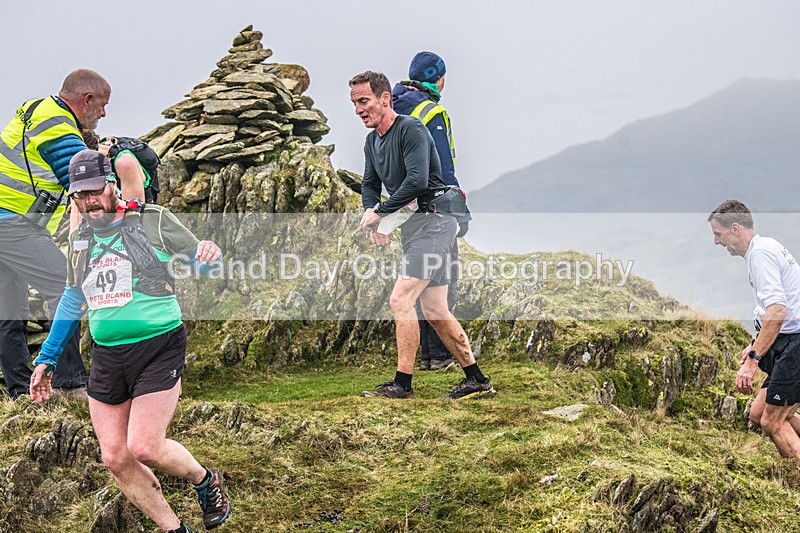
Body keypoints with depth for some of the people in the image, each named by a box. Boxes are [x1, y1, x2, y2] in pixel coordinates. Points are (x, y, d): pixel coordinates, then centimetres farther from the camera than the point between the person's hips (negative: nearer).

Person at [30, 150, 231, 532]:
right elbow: (72, 301, 23)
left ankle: (206, 481, 15)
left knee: (145, 448, -15)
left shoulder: (153, 220, -3)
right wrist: (46, 359, 22)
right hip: (106, 357, 5)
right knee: (115, 459, 1)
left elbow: (197, 257, 6)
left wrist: (209, 254, -20)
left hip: (158, 348, -5)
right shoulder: (80, 239, 12)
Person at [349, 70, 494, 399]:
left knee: (400, 300, -15)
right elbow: (370, 184, 19)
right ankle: (477, 381, 14)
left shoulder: (411, 129, -15)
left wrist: (380, 212, -18)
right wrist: (370, 214, -2)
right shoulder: (372, 141, 14)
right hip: (414, 224, 10)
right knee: (434, 310, 8)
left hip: (433, 221, -10)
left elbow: (417, 180, -25)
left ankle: (402, 384, -10)